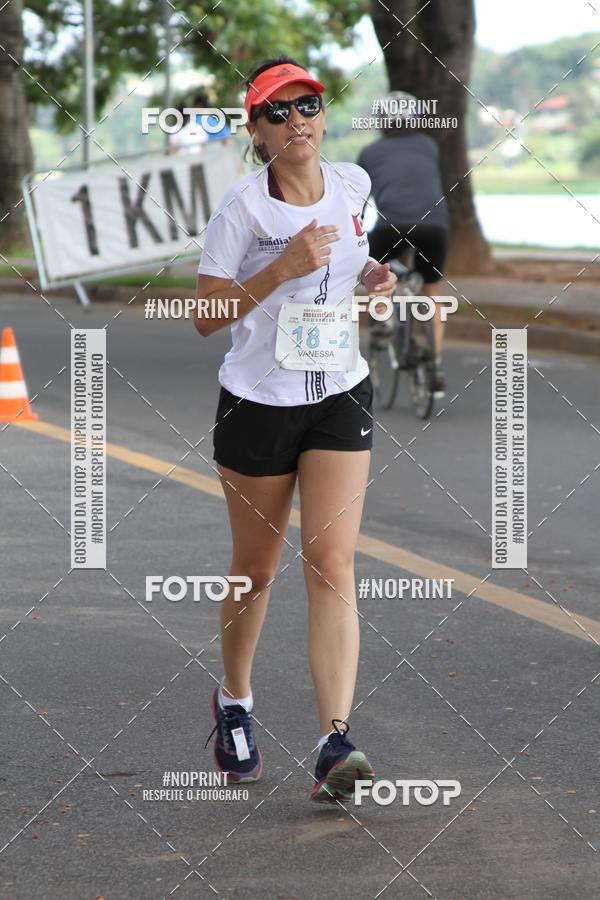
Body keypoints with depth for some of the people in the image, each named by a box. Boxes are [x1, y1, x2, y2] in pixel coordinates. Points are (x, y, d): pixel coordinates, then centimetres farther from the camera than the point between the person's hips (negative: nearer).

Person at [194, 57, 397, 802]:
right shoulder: (242, 205, -12)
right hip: (257, 401, -3)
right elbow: (205, 318, -13)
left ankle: (335, 746, -17)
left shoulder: (352, 185, 3)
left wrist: (370, 277, 1)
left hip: (340, 397, 3)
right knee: (256, 568, 11)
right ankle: (234, 702, 38)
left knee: (332, 564, -10)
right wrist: (282, 269, -24)